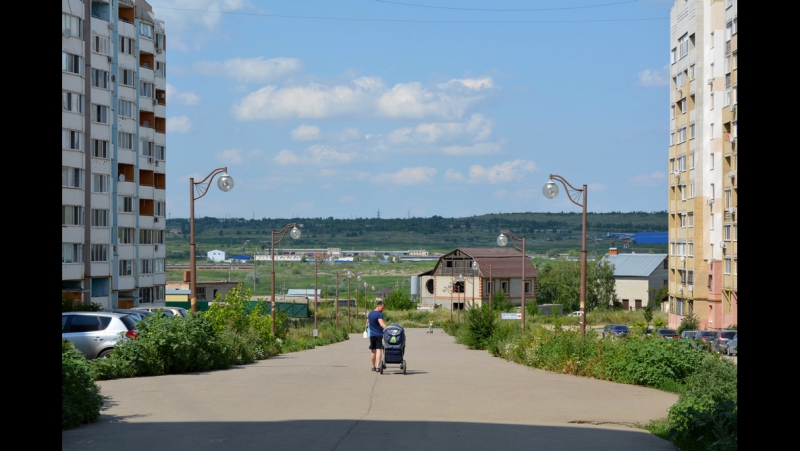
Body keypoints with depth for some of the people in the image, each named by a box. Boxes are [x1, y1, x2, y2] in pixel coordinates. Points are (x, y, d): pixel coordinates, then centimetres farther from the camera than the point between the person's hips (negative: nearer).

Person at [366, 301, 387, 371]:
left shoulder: (369, 314, 12)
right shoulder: (379, 314, -13)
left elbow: (368, 323, 23)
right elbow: (382, 324, -27)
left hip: (371, 335, 7)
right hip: (379, 335, -7)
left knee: (373, 351, 14)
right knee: (379, 350, -10)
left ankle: (373, 367, 21)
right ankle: (378, 367, -19)